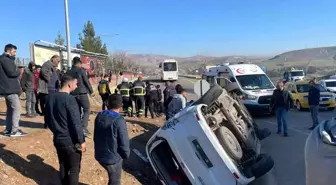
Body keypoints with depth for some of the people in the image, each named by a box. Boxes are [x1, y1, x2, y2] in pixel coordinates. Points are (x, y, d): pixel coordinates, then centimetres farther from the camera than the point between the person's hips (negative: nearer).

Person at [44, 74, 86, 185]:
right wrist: (81, 141, -14)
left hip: (57, 139, 7)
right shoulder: (69, 99, -21)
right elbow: (76, 123, -22)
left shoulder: (50, 98, 4)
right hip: (71, 141, -7)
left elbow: (47, 119, 14)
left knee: (63, 165, 19)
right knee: (74, 168, 6)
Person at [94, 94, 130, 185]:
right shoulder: (119, 120, -24)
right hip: (113, 158, -7)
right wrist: (126, 154, -1)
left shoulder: (99, 116, -1)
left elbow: (95, 137, 9)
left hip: (100, 155, 7)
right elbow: (124, 142, -20)